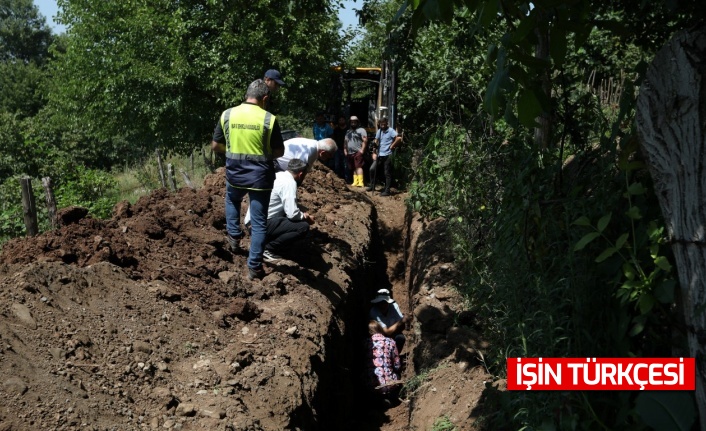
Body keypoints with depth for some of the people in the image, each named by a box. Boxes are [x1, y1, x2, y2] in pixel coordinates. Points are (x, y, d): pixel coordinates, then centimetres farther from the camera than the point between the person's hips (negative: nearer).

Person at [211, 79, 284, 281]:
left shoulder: (227, 115, -4)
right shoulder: (269, 119, -11)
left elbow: (216, 146, 3)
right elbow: (279, 151, -3)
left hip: (235, 174, 2)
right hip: (260, 176, -2)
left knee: (232, 201, 36)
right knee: (259, 222, 6)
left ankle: (234, 236, 29)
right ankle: (254, 267, 8)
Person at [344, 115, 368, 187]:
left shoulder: (361, 130, 1)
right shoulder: (348, 131, 22)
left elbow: (365, 140, -9)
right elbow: (345, 141, 24)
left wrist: (362, 150, -16)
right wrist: (345, 150, 13)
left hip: (358, 152, -7)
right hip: (350, 153, 7)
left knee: (358, 166, -16)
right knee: (353, 168, 7)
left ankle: (360, 182, -22)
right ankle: (355, 182, 10)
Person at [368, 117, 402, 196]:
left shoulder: (391, 131, -9)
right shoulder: (379, 131, 12)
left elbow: (399, 138, -20)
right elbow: (376, 140, 22)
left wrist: (392, 146, -15)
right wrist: (375, 143, 1)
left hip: (387, 155, -7)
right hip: (380, 155, 7)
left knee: (387, 173, -1)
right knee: (372, 169, 4)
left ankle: (387, 191, 3)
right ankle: (372, 186, 18)